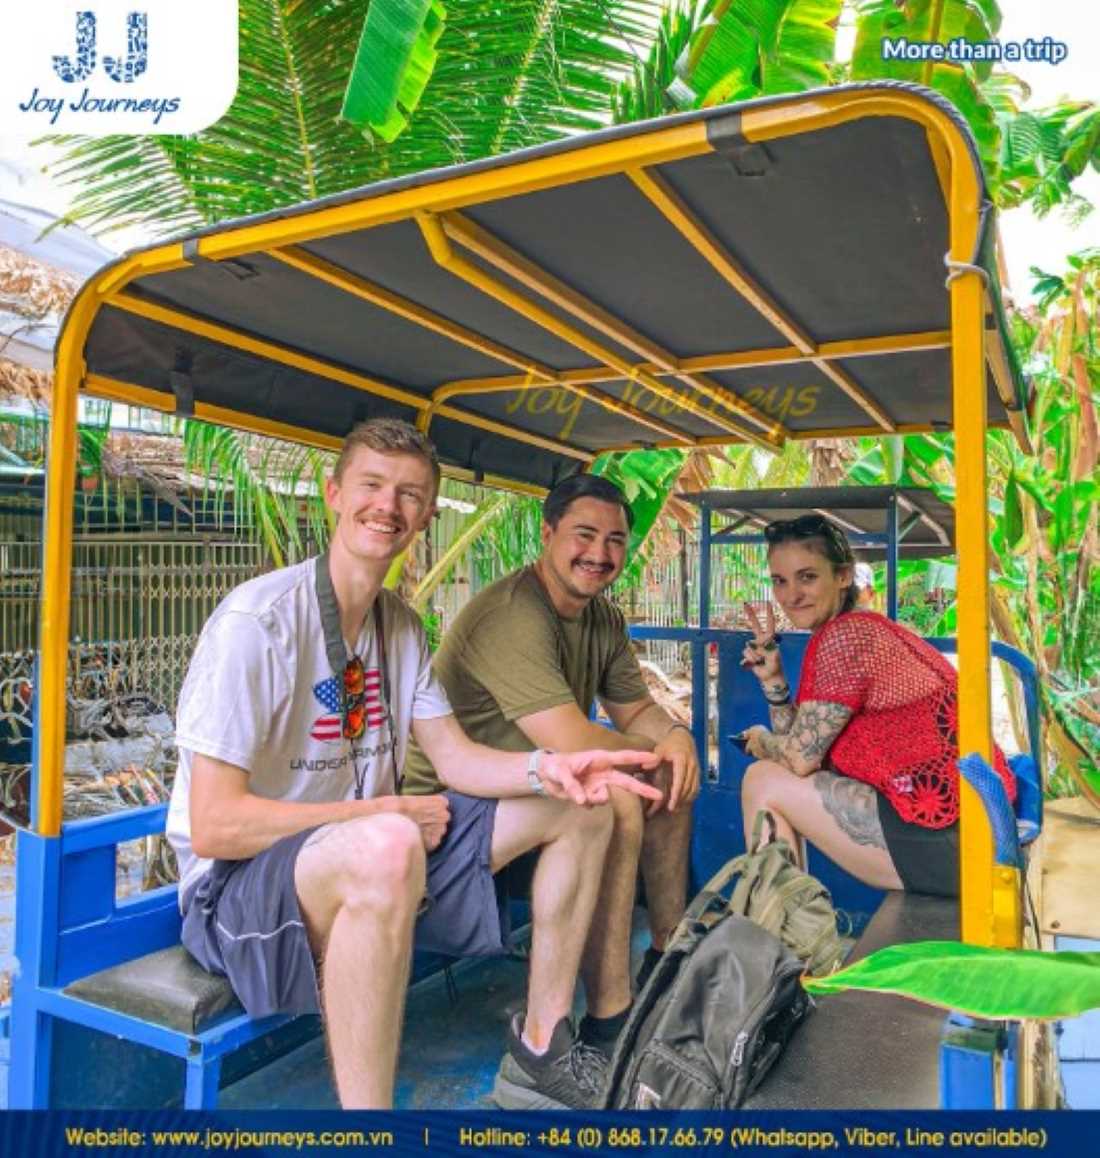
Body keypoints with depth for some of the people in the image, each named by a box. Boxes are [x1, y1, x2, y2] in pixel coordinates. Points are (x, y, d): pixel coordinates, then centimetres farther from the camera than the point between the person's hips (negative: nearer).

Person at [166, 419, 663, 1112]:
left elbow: (455, 757, 3)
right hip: (241, 876, -8)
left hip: (376, 855, 8)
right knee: (385, 847, -43)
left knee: (580, 806, 2)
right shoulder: (257, 621, -20)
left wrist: (547, 767, -17)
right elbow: (215, 825, -22)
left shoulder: (400, 624, 5)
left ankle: (541, 1052, 12)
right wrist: (385, 813, -18)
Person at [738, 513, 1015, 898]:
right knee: (783, 786, 16)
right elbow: (806, 753, 12)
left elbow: (800, 758, -13)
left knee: (762, 781, -2)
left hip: (948, 840, -10)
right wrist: (773, 679, 2)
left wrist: (760, 741, 7)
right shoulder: (864, 629, 14)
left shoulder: (845, 635, -16)